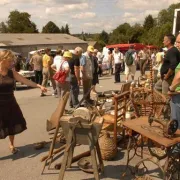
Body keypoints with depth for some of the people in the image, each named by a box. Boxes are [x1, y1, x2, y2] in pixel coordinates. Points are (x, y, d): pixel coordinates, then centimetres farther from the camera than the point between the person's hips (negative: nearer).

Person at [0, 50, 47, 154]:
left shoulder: (12, 73, 2)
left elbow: (26, 81, 2)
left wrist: (40, 86, -3)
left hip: (10, 103, 5)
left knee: (13, 125, 18)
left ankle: (12, 145, 42)